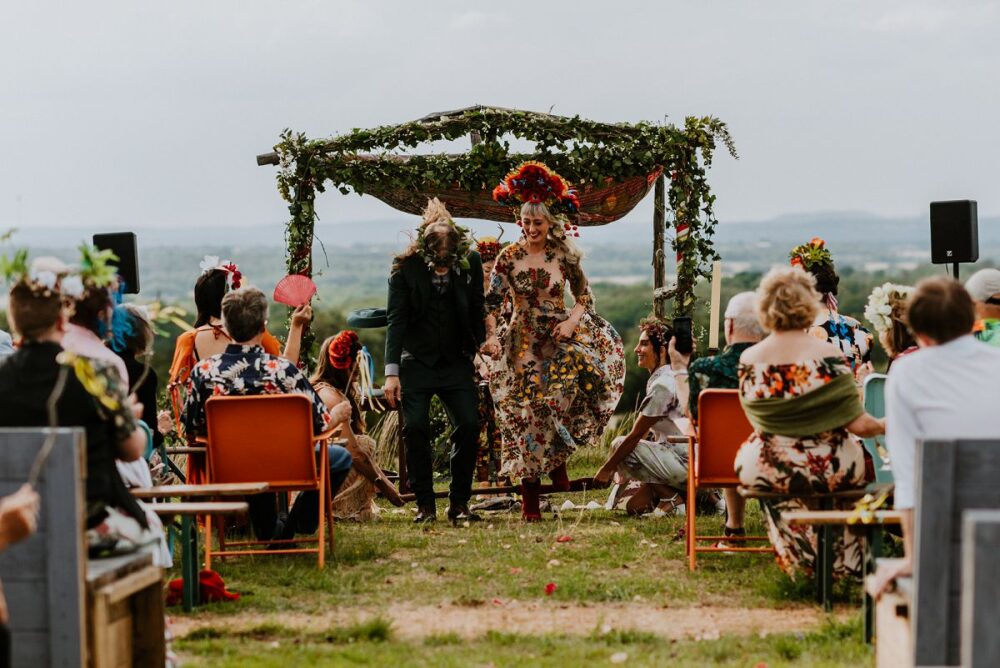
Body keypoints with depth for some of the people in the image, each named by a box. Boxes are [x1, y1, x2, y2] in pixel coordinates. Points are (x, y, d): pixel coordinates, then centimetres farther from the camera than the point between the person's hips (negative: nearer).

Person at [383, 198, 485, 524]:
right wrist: (392, 372, -16)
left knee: (469, 426, -9)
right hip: (417, 362, -2)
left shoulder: (471, 262, -3)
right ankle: (425, 504, 3)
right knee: (415, 429, -10)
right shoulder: (405, 267, -10)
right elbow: (396, 320, -10)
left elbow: (478, 313, 7)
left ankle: (459, 503, 3)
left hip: (457, 362, 2)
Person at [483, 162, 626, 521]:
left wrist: (573, 320, -12)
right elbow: (492, 303, 0)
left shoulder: (565, 255, 3)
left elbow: (585, 296, 7)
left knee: (586, 366, -30)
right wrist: (491, 336, -17)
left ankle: (559, 455, -10)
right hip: (524, 343, 0)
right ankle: (530, 500, 4)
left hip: (560, 336, 1)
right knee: (527, 415, -4)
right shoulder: (509, 257, 0)